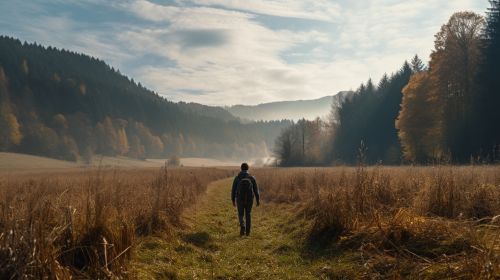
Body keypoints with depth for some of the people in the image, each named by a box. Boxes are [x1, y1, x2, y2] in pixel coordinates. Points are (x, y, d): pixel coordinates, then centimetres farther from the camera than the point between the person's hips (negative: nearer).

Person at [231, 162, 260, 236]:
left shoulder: (237, 178, -6)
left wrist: (233, 201, 11)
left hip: (240, 200, -1)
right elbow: (256, 190, -4)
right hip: (249, 200, 1)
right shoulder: (252, 178, -6)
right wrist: (258, 200, 4)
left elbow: (233, 190, -1)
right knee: (248, 215, 20)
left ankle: (242, 226, -9)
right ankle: (247, 231, 20)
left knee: (241, 214, 19)